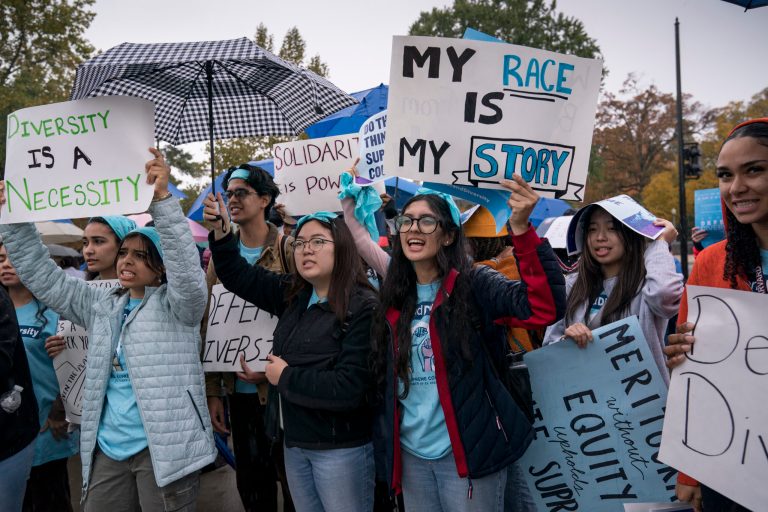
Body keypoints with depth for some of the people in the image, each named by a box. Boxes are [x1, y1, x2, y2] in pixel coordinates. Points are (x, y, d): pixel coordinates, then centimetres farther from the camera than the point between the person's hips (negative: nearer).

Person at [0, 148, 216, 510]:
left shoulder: (177, 305, -4)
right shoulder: (101, 304, 13)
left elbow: (186, 268, -23)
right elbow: (43, 277, 13)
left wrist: (162, 199, -32)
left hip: (163, 449, -5)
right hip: (106, 449, 6)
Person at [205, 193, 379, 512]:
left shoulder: (363, 308, -19)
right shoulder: (293, 294, 3)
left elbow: (349, 389, -26)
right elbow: (239, 276, 14)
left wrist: (285, 377, -16)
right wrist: (221, 233, -2)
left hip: (340, 448, -7)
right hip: (295, 442, 7)